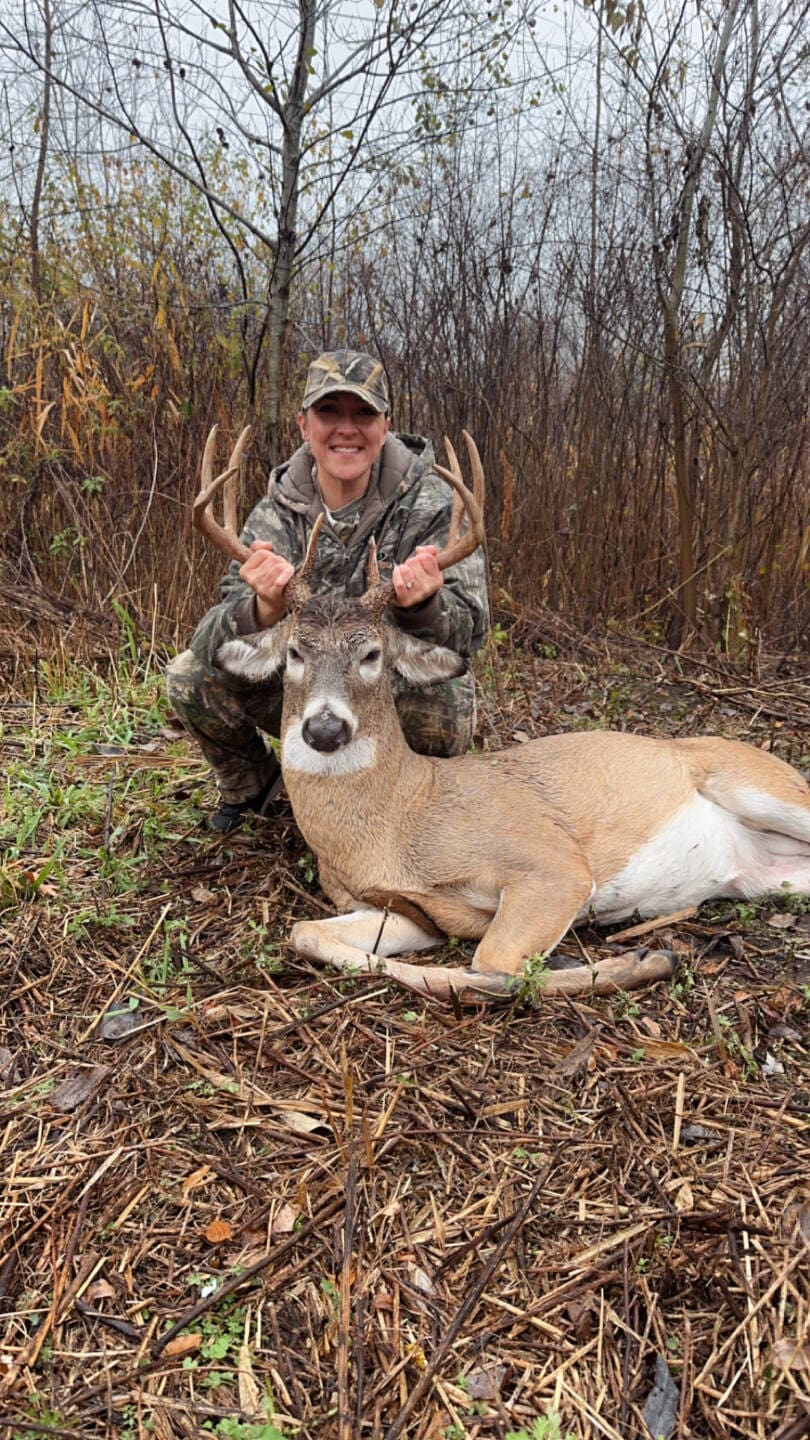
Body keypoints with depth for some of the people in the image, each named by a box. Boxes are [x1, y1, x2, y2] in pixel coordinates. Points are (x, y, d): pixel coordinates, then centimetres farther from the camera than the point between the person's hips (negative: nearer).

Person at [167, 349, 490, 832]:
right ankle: (251, 783, 18)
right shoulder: (277, 513, -10)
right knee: (190, 677, -13)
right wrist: (266, 608, -45)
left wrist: (421, 605, -47)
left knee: (442, 724, -35)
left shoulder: (430, 505, -17)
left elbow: (472, 629, -23)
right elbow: (225, 644, -20)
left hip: (407, 690, -2)